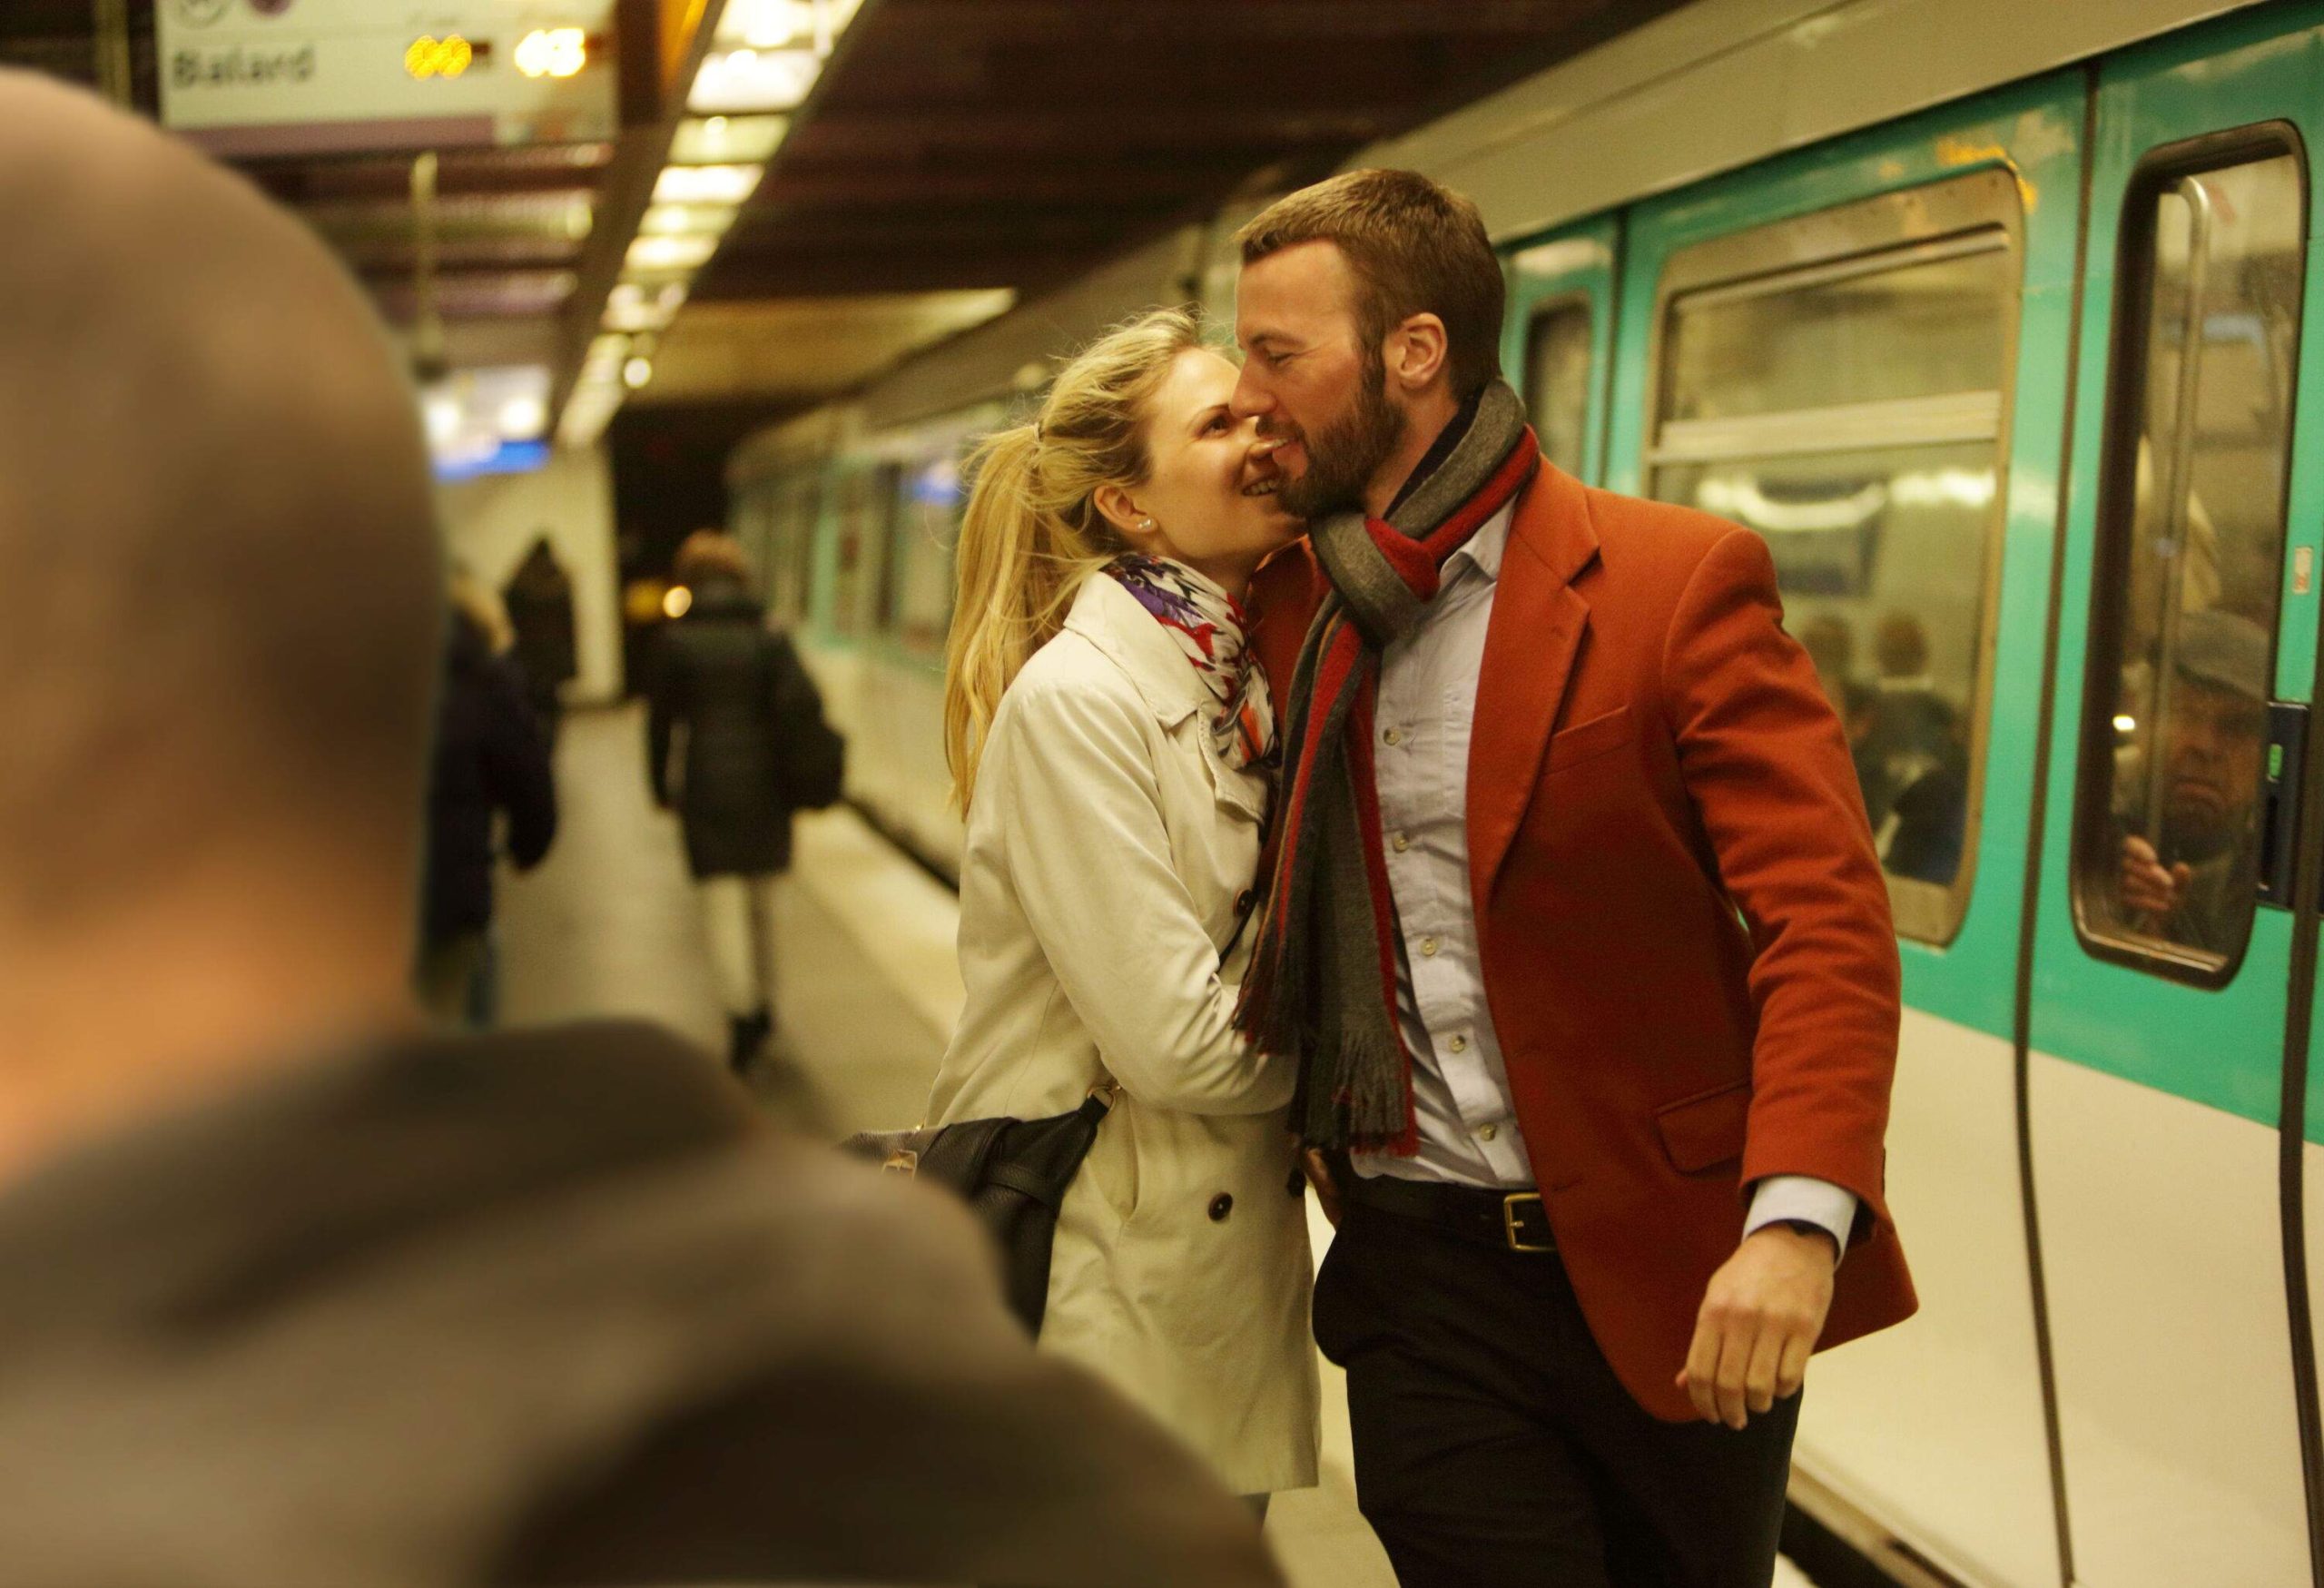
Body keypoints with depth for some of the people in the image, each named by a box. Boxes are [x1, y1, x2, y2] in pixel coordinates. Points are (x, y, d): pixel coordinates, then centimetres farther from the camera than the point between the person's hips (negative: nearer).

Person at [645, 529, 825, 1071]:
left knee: (722, 905, -3)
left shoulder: (676, 641, -3)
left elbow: (660, 719, 1)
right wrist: (780, 755, -1)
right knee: (761, 901, 17)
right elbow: (805, 704, -15)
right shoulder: (769, 639, -1)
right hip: (764, 787, 2)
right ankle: (762, 1005, 29)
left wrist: (661, 784, 13)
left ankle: (741, 1012, -19)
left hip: (705, 787, -2)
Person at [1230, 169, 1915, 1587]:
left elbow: (1827, 914, -17)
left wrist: (1796, 1218, -29)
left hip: (1675, 1274, -3)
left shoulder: (1682, 580, -10)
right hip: (1420, 1271, 3)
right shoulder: (1291, 603, 6)